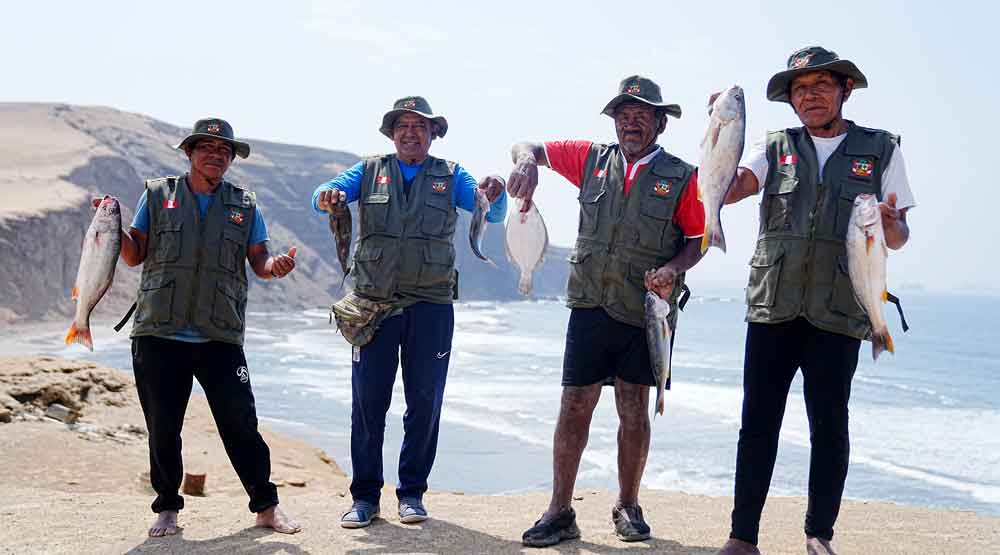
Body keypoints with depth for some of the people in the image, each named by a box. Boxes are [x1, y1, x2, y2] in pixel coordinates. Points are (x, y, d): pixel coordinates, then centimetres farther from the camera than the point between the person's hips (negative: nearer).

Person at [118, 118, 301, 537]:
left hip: (220, 337, 0)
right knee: (163, 428, 6)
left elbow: (259, 263, 8)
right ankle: (167, 508, 21)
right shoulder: (158, 195, 9)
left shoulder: (244, 205, 11)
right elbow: (135, 255, 8)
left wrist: (276, 266, -15)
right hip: (159, 334, 0)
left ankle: (266, 507, 6)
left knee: (241, 425, -4)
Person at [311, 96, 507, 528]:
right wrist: (327, 198, -29)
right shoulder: (369, 171, 10)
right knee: (367, 402, 1)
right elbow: (326, 194, -4)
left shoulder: (450, 176, 8)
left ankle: (412, 492, 17)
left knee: (425, 402, 4)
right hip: (374, 305, 0)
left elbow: (493, 213, -3)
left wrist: (495, 193, -27)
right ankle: (365, 496, 10)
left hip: (430, 307, 0)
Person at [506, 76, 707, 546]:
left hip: (647, 310, -1)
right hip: (590, 304, 1)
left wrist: (675, 267, -14)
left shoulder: (683, 177, 1)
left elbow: (699, 238, 6)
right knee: (575, 404, -2)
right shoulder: (593, 159, 8)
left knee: (634, 409, 7)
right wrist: (527, 161, -12)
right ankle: (560, 513, 4)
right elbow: (528, 146, 12)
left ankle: (627, 507, 21)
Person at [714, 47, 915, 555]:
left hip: (838, 316, -1)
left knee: (829, 428, 4)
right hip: (771, 309, 1)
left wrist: (889, 224, -15)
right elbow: (725, 190, -5)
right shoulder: (776, 149, 11)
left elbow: (900, 238, 7)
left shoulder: (881, 150, 8)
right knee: (757, 424, 1)